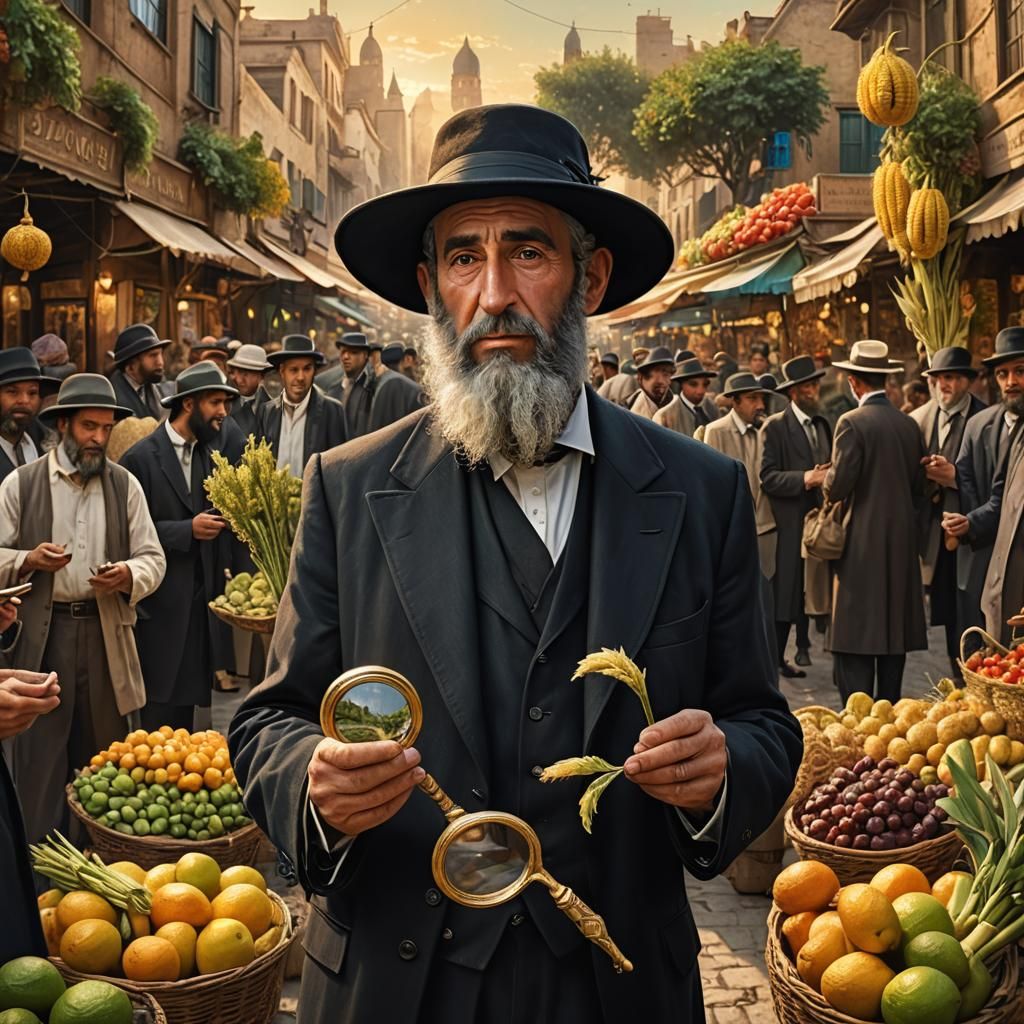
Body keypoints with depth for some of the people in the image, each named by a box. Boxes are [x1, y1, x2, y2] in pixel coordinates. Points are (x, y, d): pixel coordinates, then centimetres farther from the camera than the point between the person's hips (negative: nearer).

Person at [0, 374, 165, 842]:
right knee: (39, 758, 1)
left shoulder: (125, 485, 7)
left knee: (105, 750, 10)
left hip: (106, 634, 2)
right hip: (41, 636, -2)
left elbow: (153, 558, 5)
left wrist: (128, 574, -16)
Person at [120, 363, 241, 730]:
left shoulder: (214, 448, 8)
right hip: (161, 603, -6)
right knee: (161, 707, 1)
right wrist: (187, 530, -19)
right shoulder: (141, 457, -10)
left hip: (202, 599, 6)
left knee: (189, 697, 14)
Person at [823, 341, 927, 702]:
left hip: (863, 544, -6)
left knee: (855, 644, -2)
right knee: (894, 634, 13)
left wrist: (827, 481, 5)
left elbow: (837, 487, -16)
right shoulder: (910, 424, 6)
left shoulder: (853, 422, -12)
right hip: (902, 545, 6)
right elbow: (919, 487, 11)